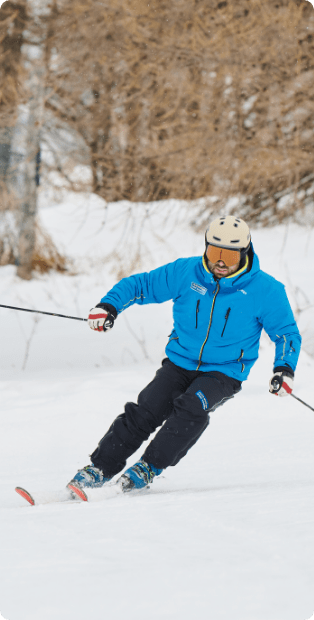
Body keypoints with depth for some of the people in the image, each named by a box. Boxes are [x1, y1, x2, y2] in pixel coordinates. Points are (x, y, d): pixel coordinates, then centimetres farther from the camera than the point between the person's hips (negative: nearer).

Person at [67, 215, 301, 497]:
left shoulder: (265, 290, -8)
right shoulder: (186, 273, -4)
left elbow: (287, 332, 3)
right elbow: (141, 285, 5)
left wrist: (284, 368, -13)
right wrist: (109, 305, -11)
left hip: (224, 373, -2)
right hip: (180, 363, 2)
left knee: (192, 406, -31)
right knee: (144, 411, -18)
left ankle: (149, 468, -21)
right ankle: (99, 468, -10)